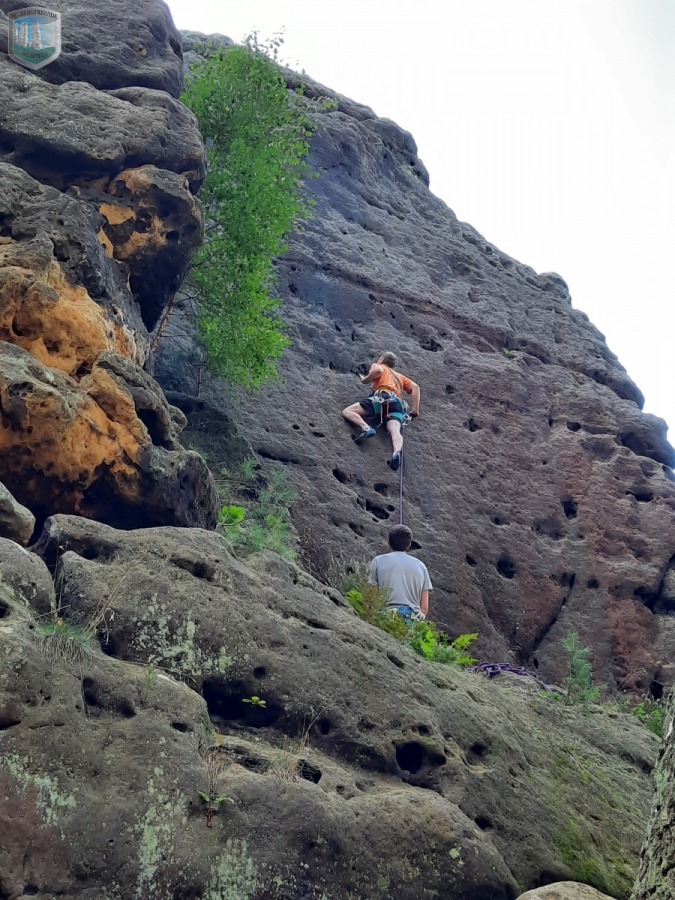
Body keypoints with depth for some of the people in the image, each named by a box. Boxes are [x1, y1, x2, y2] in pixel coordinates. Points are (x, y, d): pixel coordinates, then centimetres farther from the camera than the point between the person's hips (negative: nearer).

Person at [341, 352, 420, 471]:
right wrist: (415, 410, 19)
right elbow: (415, 387, 23)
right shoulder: (399, 376, 39)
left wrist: (365, 380, 14)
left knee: (347, 411, -3)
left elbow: (378, 370, -2)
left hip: (383, 398, -4)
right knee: (395, 430, -24)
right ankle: (397, 452, -57)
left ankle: (366, 428, -30)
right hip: (398, 404, 4)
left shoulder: (378, 366, 25)